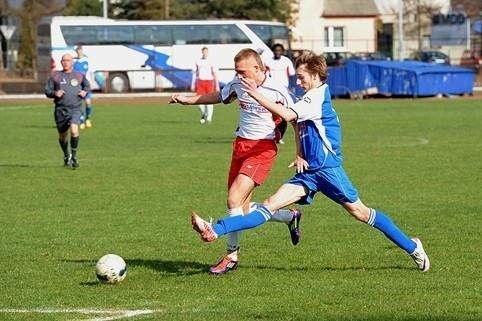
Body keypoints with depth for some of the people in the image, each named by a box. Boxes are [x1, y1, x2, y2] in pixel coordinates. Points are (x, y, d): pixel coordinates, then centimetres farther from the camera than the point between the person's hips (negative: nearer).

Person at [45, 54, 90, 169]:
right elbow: (47, 91, 9)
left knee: (74, 130, -25)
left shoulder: (79, 76, 9)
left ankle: (74, 156, -10)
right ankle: (66, 156, 37)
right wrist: (55, 93, -12)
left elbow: (87, 86, 24)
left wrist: (85, 92, 2)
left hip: (75, 109, -1)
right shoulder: (55, 76, 7)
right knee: (62, 136, 10)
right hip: (60, 109, 1)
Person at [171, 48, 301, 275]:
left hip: (263, 148, -7)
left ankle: (231, 256, -7)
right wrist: (187, 100, 19)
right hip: (241, 144, 7)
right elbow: (219, 97, 23)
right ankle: (290, 217, 34)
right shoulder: (237, 84, 2)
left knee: (234, 199, -19)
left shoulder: (276, 91, -15)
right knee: (243, 209, 8)